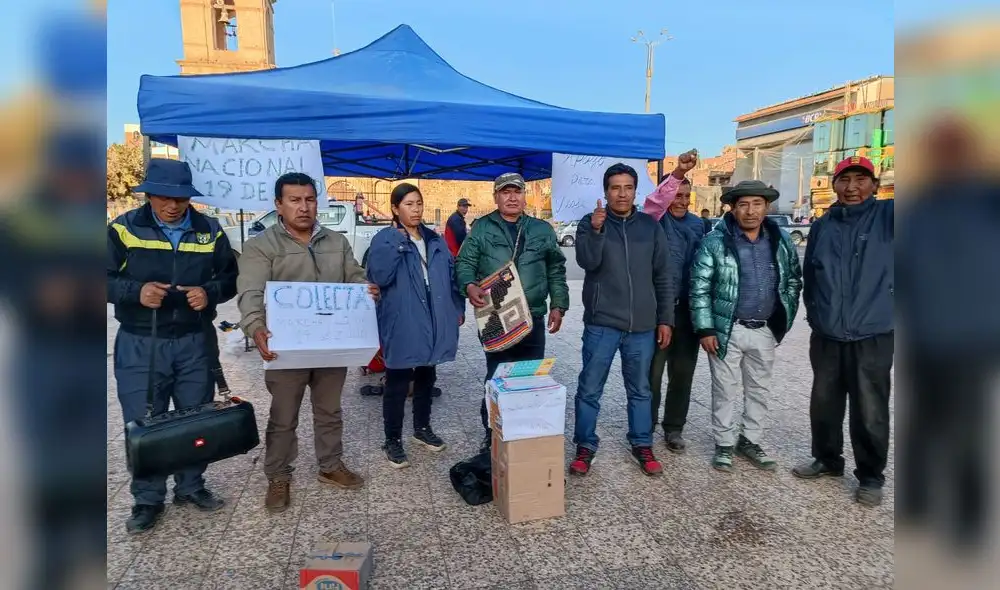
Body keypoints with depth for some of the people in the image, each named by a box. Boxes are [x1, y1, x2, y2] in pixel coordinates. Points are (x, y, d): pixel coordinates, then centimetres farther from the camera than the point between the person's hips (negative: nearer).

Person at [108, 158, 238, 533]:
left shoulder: (210, 231, 2)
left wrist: (209, 292, -13)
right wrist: (136, 291, -21)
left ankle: (190, 486, 31)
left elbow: (230, 277, 8)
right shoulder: (124, 228, -3)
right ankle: (147, 499, 24)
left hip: (193, 341, 2)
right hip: (139, 344, -2)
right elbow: (107, 279, -1)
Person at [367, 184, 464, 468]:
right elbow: (379, 276, -22)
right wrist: (397, 240, -23)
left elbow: (451, 275, 15)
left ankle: (422, 428, 37)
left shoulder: (435, 241, 10)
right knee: (397, 383, 4)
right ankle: (393, 441, 18)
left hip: (433, 322, 6)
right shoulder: (384, 239, -7)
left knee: (426, 377, 19)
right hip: (402, 323, -5)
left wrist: (457, 308, 11)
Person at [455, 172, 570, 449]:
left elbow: (556, 271, 13)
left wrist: (558, 305, 5)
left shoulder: (542, 230, 11)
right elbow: (464, 263, 0)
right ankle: (493, 436, 20)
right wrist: (469, 285, -20)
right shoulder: (481, 228, 4)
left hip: (533, 319, 3)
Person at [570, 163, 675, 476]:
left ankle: (642, 445, 30)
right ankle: (585, 446, 20)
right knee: (589, 389, 5)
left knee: (640, 390, 14)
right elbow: (587, 261, -17)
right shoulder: (590, 222, 0)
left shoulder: (650, 226, 6)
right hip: (601, 324, -2)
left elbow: (663, 277, 8)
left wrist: (665, 319, 5)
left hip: (642, 326, 2)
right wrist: (596, 230, -33)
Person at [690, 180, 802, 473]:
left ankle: (750, 441, 32)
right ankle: (724, 444, 22)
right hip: (727, 330, -4)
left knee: (760, 389, 15)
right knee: (725, 390, 6)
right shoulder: (715, 242, -10)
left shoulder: (782, 241, 3)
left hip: (765, 331, 4)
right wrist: (705, 329, -13)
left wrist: (785, 320, 8)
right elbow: (699, 288, -10)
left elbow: (794, 280, 14)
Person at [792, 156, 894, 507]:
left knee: (869, 412, 5)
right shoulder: (821, 226, 8)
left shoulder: (887, 215, -1)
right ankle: (827, 459, 35)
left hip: (873, 337, -3)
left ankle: (871, 476, 24)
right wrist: (815, 313, 11)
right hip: (826, 337, 4)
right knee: (824, 404, 15)